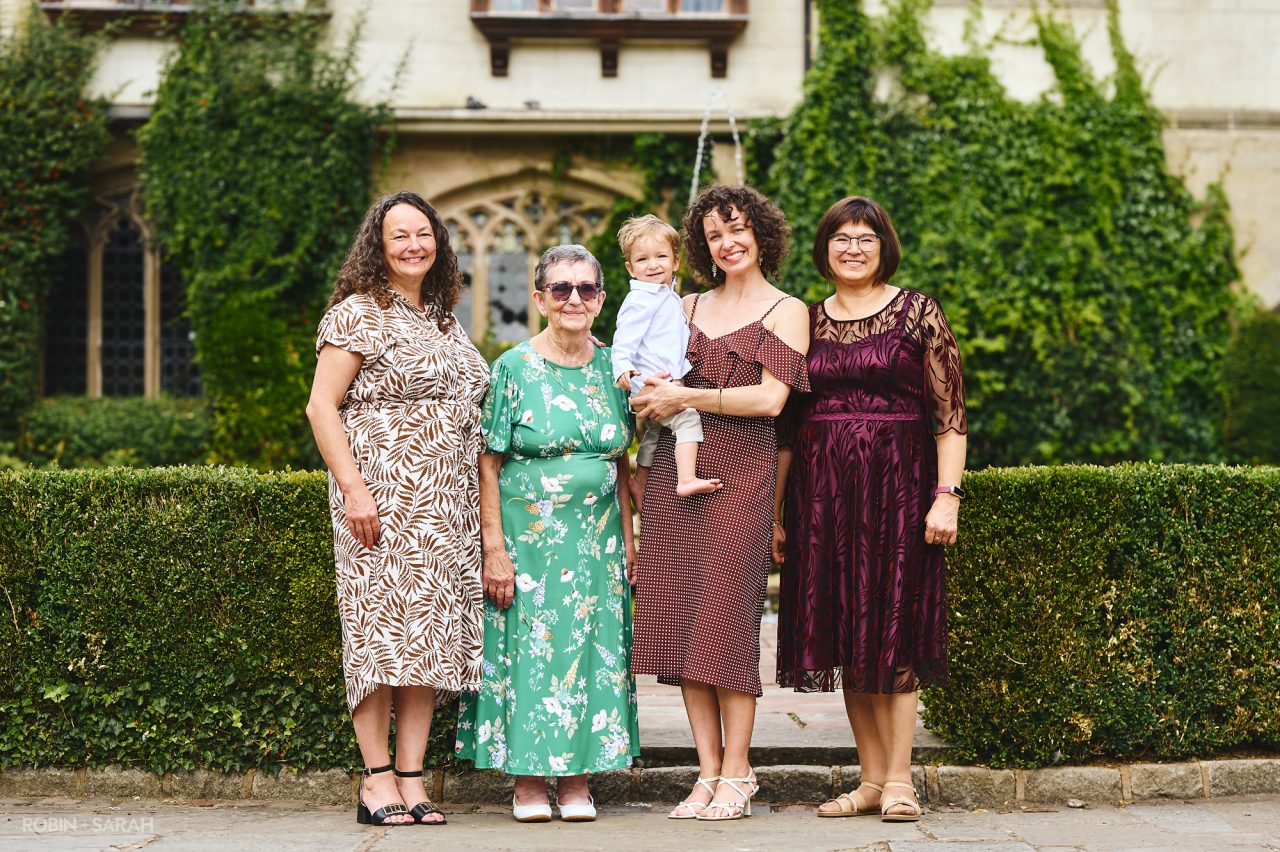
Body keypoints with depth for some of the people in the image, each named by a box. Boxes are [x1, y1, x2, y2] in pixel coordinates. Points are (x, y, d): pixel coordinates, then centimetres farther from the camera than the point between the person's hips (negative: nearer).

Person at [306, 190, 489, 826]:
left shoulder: (445, 322, 20)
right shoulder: (358, 314, -2)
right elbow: (322, 406, -8)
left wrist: (478, 501, 17)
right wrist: (352, 488, -17)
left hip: (447, 504, 7)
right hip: (383, 498, -7)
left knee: (430, 632, 3)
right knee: (382, 628, -8)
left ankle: (413, 781, 5)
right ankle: (377, 781, -3)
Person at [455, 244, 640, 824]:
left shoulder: (611, 369, 7)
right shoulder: (513, 369, -4)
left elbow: (622, 462, 12)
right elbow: (488, 465, -6)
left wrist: (628, 540, 6)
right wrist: (495, 549, -12)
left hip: (597, 538, 3)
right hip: (528, 535, -3)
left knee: (591, 650, 3)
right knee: (529, 644, -1)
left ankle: (576, 780, 11)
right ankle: (528, 781, 9)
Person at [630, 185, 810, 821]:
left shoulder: (785, 310, 5)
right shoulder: (688, 308, 20)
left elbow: (771, 397, -7)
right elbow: (647, 376, 22)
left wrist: (687, 397, -8)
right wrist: (650, 396, 0)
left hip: (741, 473, -5)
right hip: (675, 469, 5)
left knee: (725, 612, -10)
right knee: (681, 618, -1)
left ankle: (736, 776, -3)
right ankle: (707, 774, 4)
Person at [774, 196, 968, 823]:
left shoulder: (917, 313, 2)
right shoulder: (805, 321, 12)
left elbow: (950, 414, -2)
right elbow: (786, 423, 13)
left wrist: (946, 495, -12)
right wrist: (772, 513, 9)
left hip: (896, 486, -4)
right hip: (821, 493, 4)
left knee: (892, 633, -4)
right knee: (844, 638, 4)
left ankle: (899, 779, 2)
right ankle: (872, 778, 11)